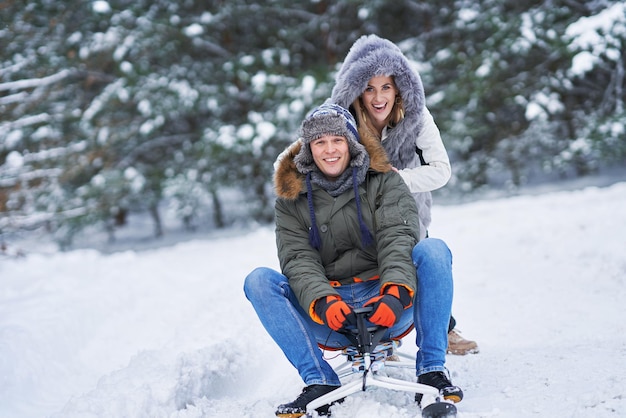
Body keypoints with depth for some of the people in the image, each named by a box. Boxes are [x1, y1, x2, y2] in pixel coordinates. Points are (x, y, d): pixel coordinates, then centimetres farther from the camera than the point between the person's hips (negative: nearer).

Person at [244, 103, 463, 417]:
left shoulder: (384, 183, 4)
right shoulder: (292, 200, 7)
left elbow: (398, 240, -12)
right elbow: (298, 260, -6)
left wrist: (396, 292, -33)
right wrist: (322, 301, -28)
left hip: (389, 307, -1)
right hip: (330, 320, 1)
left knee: (433, 249, -25)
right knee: (258, 280, -20)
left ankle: (431, 370, -23)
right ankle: (320, 383, -24)